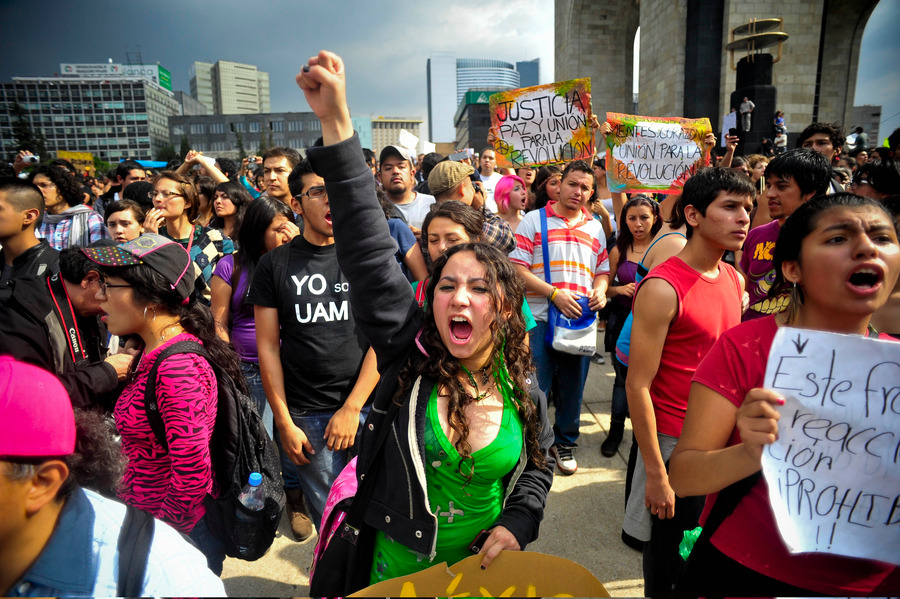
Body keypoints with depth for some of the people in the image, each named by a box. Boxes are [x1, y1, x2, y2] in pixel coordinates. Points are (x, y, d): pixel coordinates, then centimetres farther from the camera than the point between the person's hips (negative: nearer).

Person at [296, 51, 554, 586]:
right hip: (396, 569, -1)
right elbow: (369, 254, -29)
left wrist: (516, 525, -11)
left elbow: (539, 465, 7)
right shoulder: (409, 353, -19)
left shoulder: (523, 390, -11)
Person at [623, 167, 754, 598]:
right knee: (668, 561, 12)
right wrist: (656, 474, -18)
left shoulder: (735, 280, 4)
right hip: (675, 443, -7)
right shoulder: (663, 288, -21)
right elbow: (637, 386, -20)